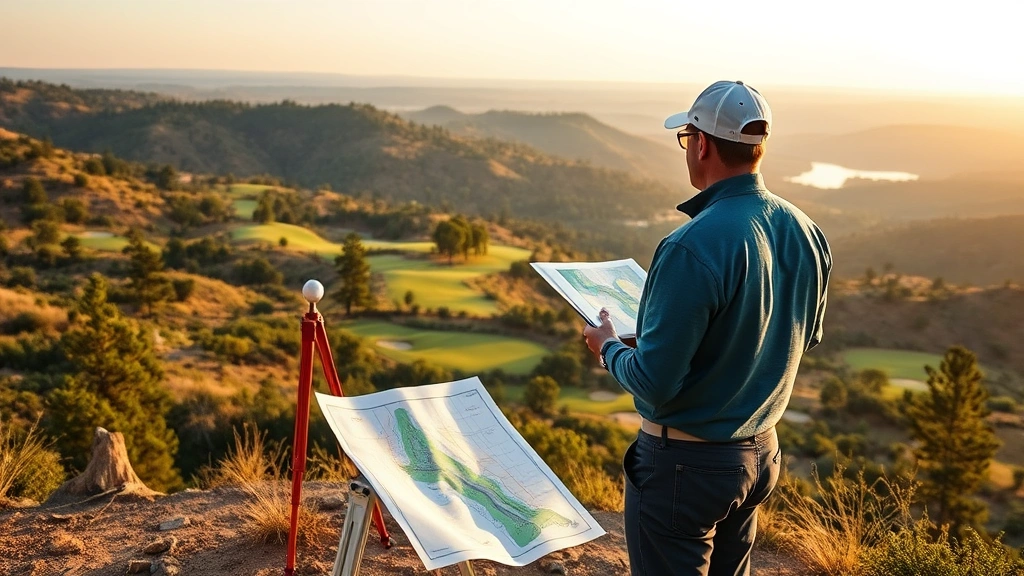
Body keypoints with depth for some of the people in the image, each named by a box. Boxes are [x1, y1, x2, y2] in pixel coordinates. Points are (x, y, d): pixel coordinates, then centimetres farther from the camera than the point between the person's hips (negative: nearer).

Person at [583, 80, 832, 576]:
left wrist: (608, 348, -5)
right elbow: (806, 340, 12)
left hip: (684, 462, -7)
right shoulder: (805, 232, -3)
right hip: (760, 452, 8)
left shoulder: (693, 248, -28)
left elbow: (654, 384, -24)